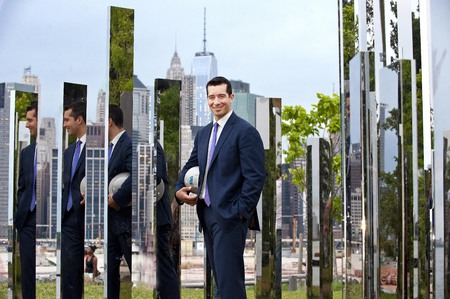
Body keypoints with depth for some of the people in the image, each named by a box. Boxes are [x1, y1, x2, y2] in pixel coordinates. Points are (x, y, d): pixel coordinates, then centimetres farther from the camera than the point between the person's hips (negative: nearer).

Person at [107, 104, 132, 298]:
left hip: (126, 219, -9)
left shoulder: (129, 145, -15)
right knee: (109, 269, 11)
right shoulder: (111, 147, 14)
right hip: (110, 220, 9)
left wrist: (117, 200, -19)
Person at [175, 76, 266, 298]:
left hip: (229, 215, -8)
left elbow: (255, 176, -13)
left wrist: (241, 211, -15)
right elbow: (191, 165, 22)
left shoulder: (245, 131, -9)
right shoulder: (203, 133, 15)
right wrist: (180, 189, 2)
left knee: (229, 276, -8)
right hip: (207, 213, 8)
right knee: (219, 274, 13)